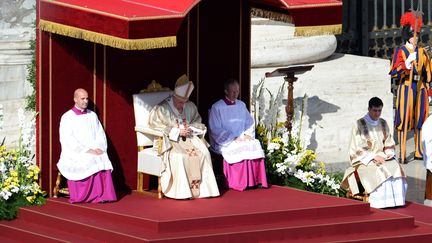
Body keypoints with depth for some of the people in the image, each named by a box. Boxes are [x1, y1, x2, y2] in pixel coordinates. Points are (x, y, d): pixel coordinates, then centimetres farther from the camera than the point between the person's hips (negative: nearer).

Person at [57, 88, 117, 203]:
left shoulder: (92, 116, 17)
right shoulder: (67, 117, 1)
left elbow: (101, 135, 15)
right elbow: (68, 140, -9)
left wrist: (99, 148, -7)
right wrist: (85, 150, -18)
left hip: (94, 151, 4)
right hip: (75, 154, -4)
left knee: (103, 160, -28)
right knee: (88, 163, -34)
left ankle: (102, 195, -31)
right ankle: (83, 196, -30)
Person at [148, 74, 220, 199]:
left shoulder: (190, 106, 9)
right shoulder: (161, 109, -7)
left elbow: (197, 121, 22)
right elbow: (156, 126, -11)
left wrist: (191, 128, -3)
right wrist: (177, 132, -15)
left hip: (189, 138, 5)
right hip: (170, 141, -5)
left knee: (203, 153, -22)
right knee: (179, 156, -35)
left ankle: (200, 188, -18)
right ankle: (182, 191, -30)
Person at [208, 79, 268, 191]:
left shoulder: (241, 105, 17)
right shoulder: (216, 108, -2)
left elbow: (250, 123, 20)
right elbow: (216, 130, -8)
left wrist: (247, 134, -2)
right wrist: (233, 138, -16)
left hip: (242, 139, 5)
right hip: (225, 143, -5)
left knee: (256, 145, -24)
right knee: (241, 148, -33)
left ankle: (256, 180, -25)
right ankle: (240, 182, -30)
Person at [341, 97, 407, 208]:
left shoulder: (383, 123, 12)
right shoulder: (359, 124, -5)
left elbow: (389, 144, 15)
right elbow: (358, 148, -9)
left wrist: (387, 154, -6)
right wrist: (373, 157, -18)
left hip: (382, 157, 5)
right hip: (364, 160, -5)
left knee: (396, 168, -23)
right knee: (379, 172, -32)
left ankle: (395, 201, -22)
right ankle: (380, 203, -30)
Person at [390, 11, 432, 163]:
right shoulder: (400, 52, -1)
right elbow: (393, 73, -12)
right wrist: (406, 63, -24)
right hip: (405, 88, -5)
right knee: (404, 120, -7)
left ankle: (419, 152, 13)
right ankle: (402, 154, -8)